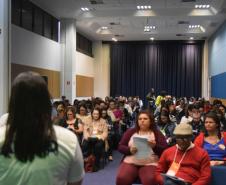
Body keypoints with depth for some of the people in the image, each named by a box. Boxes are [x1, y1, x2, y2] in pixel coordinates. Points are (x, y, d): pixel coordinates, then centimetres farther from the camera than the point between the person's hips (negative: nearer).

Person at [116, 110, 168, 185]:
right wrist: (130, 150, -8)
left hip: (150, 163, -1)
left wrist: (155, 146, -17)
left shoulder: (157, 133, 11)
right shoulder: (130, 131, 15)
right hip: (130, 162, 2)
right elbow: (120, 147, 12)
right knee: (121, 179, -28)